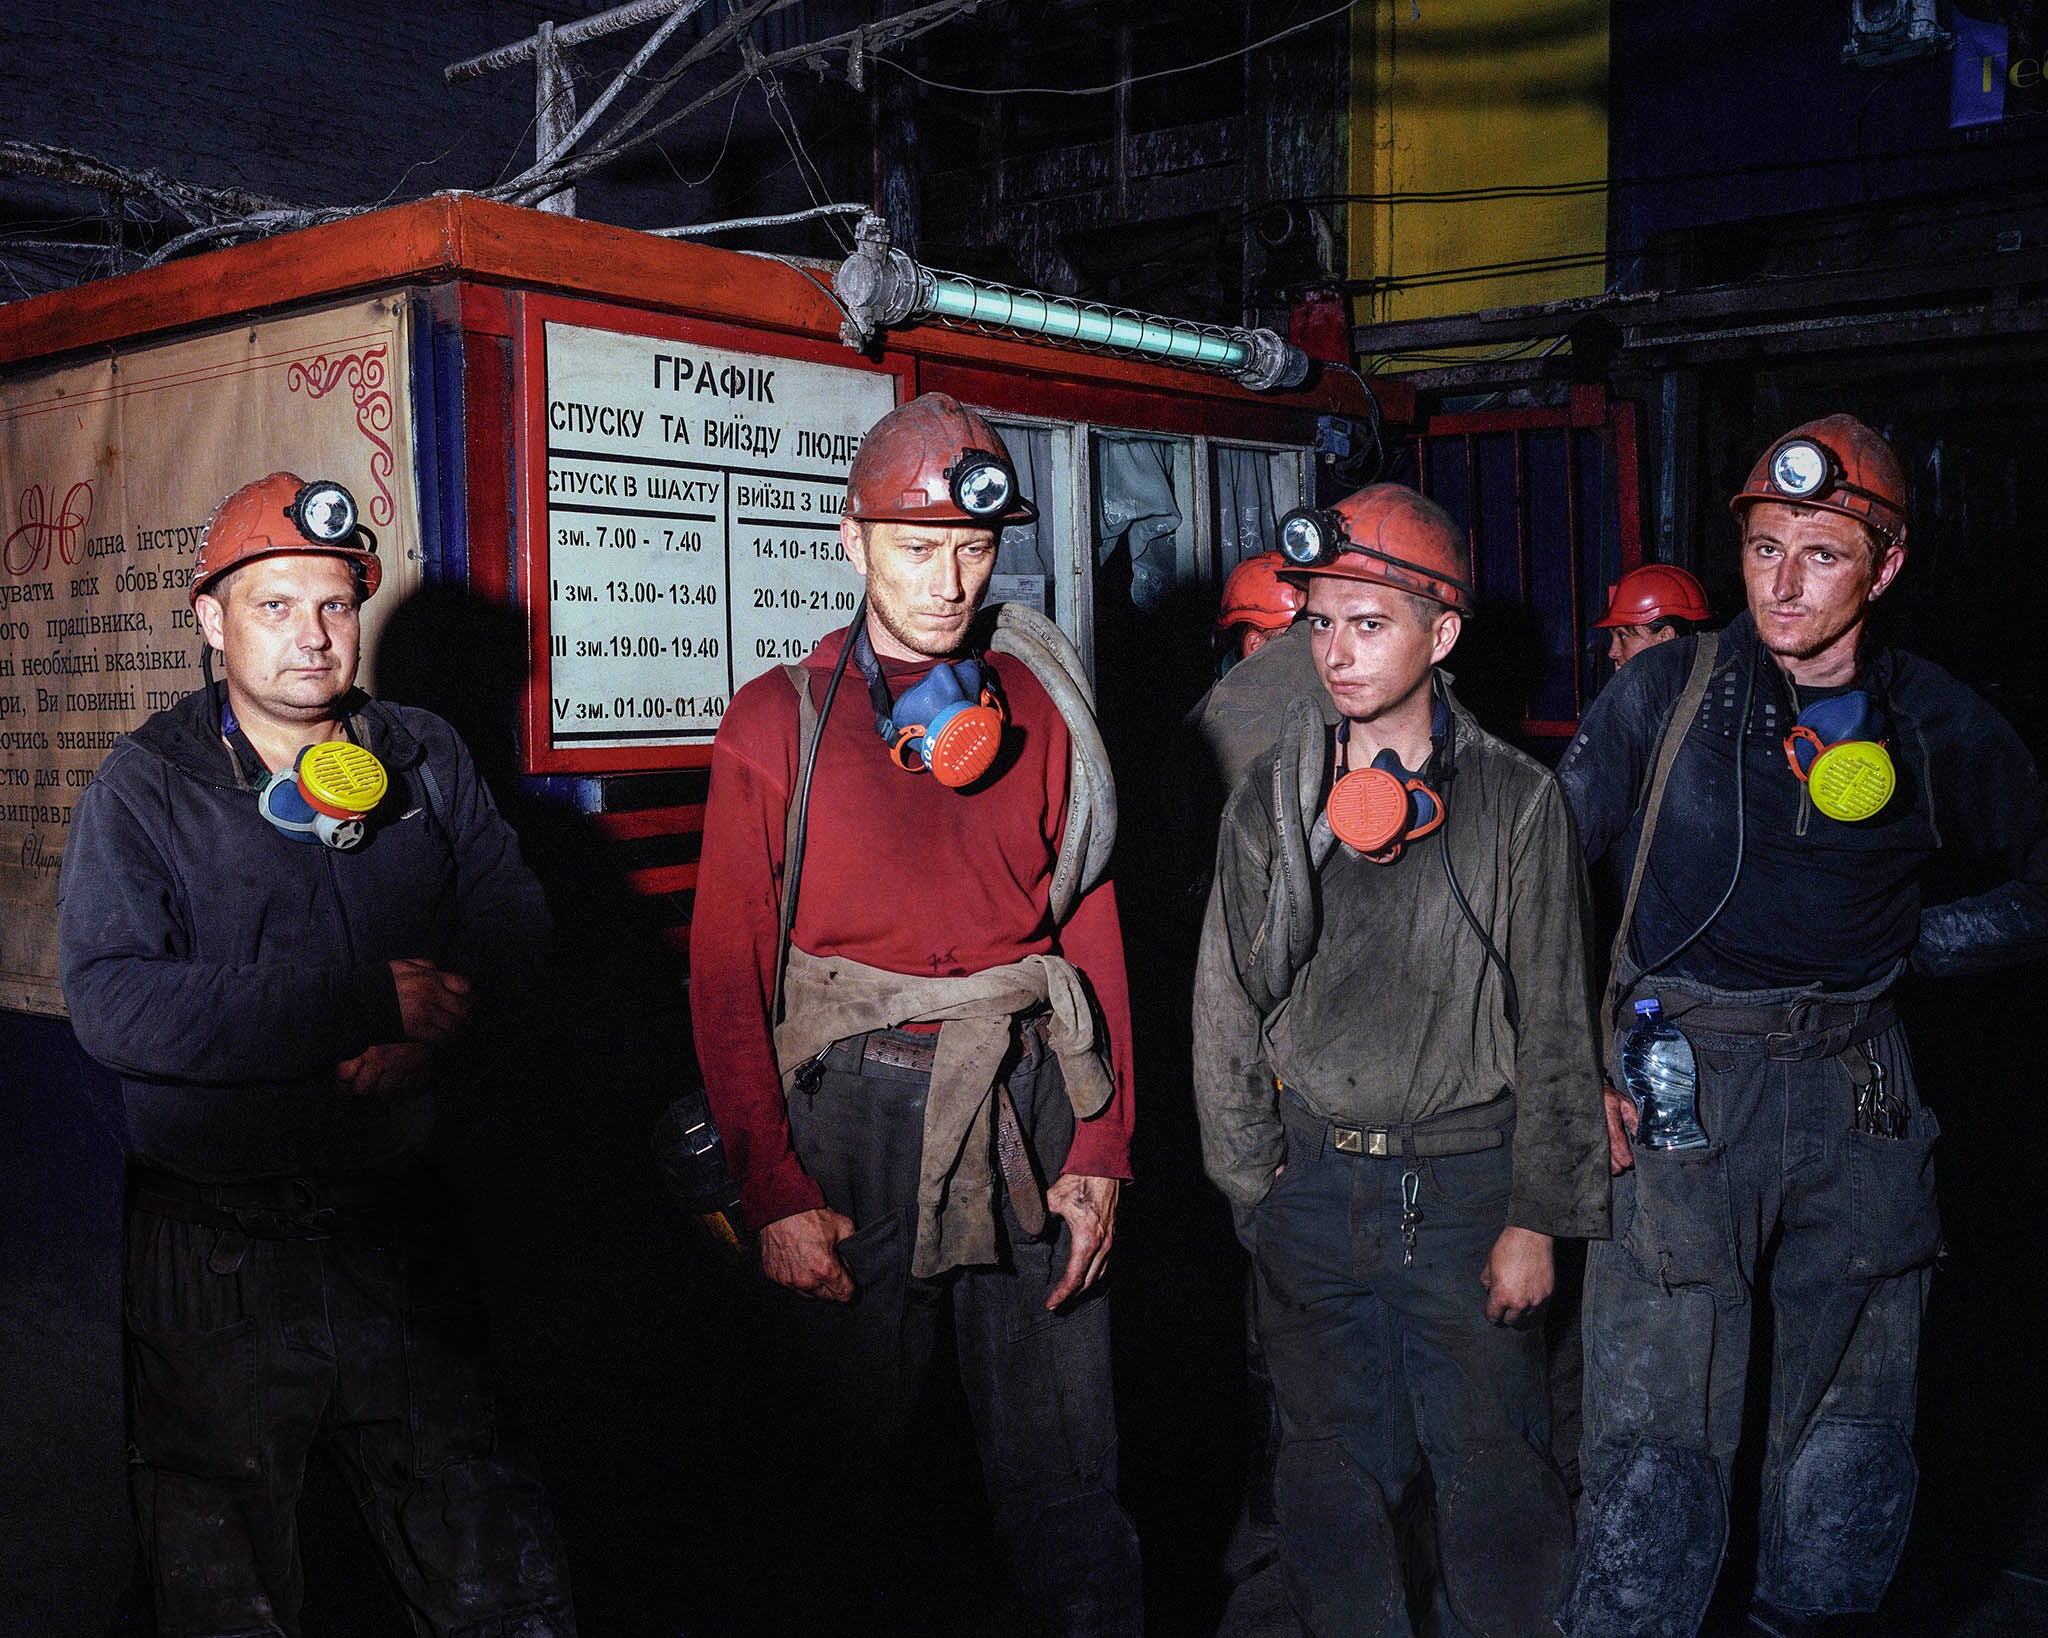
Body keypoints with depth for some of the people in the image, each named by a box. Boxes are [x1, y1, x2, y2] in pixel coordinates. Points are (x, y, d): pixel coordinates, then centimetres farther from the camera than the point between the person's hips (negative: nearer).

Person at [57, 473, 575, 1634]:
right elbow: (113, 1005, -19)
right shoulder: (145, 789, -6)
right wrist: (368, 1003, -23)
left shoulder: (428, 762, 5)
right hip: (217, 1250, -2)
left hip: (398, 1226, 2)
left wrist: (432, 1037, -20)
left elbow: (515, 922, 0)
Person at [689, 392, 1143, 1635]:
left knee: (1066, 1475, 8)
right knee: (860, 1452, 13)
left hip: (1030, 1114, 2)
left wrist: (1101, 1151, -2)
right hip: (853, 1119, -1)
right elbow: (728, 977, -1)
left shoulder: (1042, 709, 8)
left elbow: (1092, 929, 6)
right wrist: (775, 1194, -7)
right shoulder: (777, 725, 1)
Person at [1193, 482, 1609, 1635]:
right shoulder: (1272, 799, 2)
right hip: (1313, 1183, 3)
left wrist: (1535, 1218, -5)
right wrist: (1254, 1178, 3)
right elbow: (1228, 1006, 7)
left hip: (1468, 1178, -2)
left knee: (1494, 1466, 7)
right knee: (1335, 1465, 14)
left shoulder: (1517, 802, -4)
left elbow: (1555, 1025, -2)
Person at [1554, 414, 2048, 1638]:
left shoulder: (1942, 729, 1)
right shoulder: (1666, 692, -3)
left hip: (1857, 1096, 3)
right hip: (1678, 1085, -2)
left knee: (1853, 1422, 15)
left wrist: (1895, 947, 2)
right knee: (1659, 1428, -2)